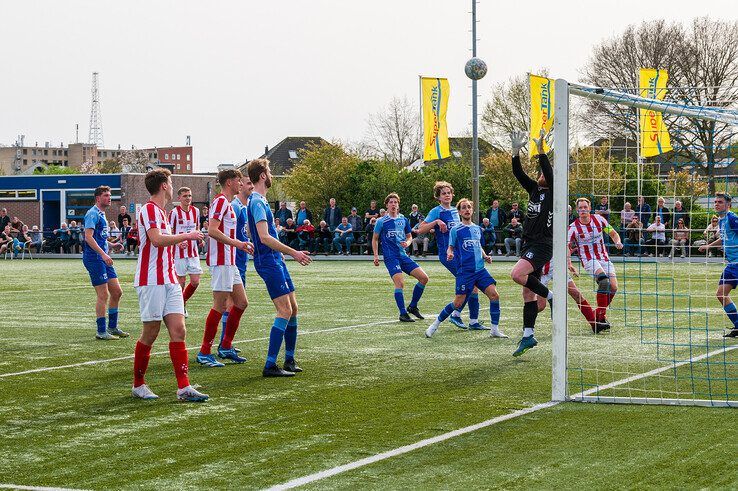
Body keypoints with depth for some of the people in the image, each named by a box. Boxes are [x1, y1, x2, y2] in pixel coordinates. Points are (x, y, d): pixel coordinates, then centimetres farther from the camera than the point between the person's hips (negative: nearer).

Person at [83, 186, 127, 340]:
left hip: (103, 259, 10)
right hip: (94, 258, -10)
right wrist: (103, 254, -26)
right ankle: (101, 331, 0)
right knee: (103, 295, -7)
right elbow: (88, 237, -21)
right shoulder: (93, 214, -11)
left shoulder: (101, 214, 20)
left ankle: (112, 327, 20)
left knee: (117, 292, 10)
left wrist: (112, 245, 16)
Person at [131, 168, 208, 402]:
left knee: (178, 330, -2)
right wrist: (186, 236, -14)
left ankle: (184, 387, -6)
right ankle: (138, 385, 13)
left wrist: (178, 240, 35)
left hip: (169, 281, 9)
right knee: (150, 334, -2)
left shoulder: (160, 211, 19)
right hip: (151, 281, -9)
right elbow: (157, 239, -23)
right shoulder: (149, 209, -9)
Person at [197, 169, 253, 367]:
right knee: (220, 306, -8)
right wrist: (237, 243, -25)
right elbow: (212, 231, -23)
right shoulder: (221, 201, -12)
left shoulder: (227, 203, 20)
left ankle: (225, 347, 19)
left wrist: (241, 245, 24)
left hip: (229, 262, 10)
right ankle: (204, 353, -4)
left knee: (241, 303, 12)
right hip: (221, 261, -10)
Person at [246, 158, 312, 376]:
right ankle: (270, 365, -15)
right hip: (269, 261, -10)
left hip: (275, 260, 10)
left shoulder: (258, 200, 16)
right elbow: (265, 237, -24)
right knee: (285, 311, -14)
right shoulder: (257, 202, -16)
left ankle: (290, 359, 20)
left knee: (292, 308, 12)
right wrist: (293, 253, -22)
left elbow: (250, 231, 28)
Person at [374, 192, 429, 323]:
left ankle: (412, 306, 13)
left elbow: (409, 236, 21)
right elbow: (375, 239, 7)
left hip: (403, 255, 6)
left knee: (424, 278, -2)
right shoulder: (381, 221, -1)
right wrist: (376, 255, -2)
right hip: (390, 257, -5)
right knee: (400, 283, -22)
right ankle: (403, 313, -14)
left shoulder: (404, 220, 11)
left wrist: (407, 243, -2)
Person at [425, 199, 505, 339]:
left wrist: (485, 256, 8)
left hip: (480, 269, 5)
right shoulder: (455, 230, -1)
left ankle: (495, 330, 0)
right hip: (464, 271, -5)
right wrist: (449, 254, -21)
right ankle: (435, 325, 10)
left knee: (494, 295, -10)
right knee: (458, 302, -7)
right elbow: (450, 247, 1)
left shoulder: (477, 228, 14)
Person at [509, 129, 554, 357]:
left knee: (517, 274, -27)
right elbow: (518, 173, 9)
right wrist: (516, 150, -1)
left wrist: (540, 149, -23)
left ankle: (550, 297, -9)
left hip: (542, 245, -8)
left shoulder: (554, 192, -4)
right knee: (528, 293, 6)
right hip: (528, 244, 8)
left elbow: (549, 172, -20)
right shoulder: (534, 190, 15)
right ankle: (528, 336, 7)